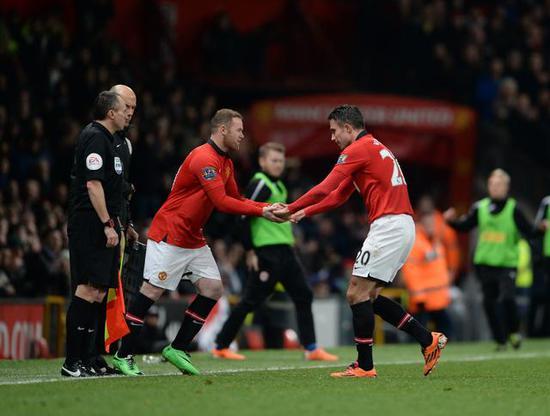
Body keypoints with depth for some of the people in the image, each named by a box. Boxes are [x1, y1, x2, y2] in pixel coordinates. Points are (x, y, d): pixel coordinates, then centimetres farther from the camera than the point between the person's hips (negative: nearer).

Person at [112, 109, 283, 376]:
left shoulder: (225, 163, 12)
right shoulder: (204, 158, -19)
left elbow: (236, 200, 15)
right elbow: (222, 202, -23)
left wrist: (268, 207, 1)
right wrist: (261, 212, -20)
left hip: (194, 240, 10)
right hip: (169, 235, -10)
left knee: (213, 289, 1)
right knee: (152, 291, -8)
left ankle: (177, 349, 8)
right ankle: (123, 356, 0)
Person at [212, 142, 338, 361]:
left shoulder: (278, 185, 17)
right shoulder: (260, 184, -12)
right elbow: (244, 217, -17)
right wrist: (250, 251, -18)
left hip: (285, 250, 9)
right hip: (267, 252, -9)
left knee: (303, 296, 4)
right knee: (251, 300, -5)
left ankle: (311, 349, 6)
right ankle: (221, 346, 4)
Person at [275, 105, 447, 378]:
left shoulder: (358, 149, -7)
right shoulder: (374, 148, 23)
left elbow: (323, 190, -12)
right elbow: (338, 196, 26)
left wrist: (290, 209, -2)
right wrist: (304, 213, 20)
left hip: (388, 226, -10)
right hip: (403, 226, 10)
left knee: (357, 293, -6)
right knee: (369, 296, 12)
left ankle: (364, 366, -5)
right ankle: (428, 340, 9)